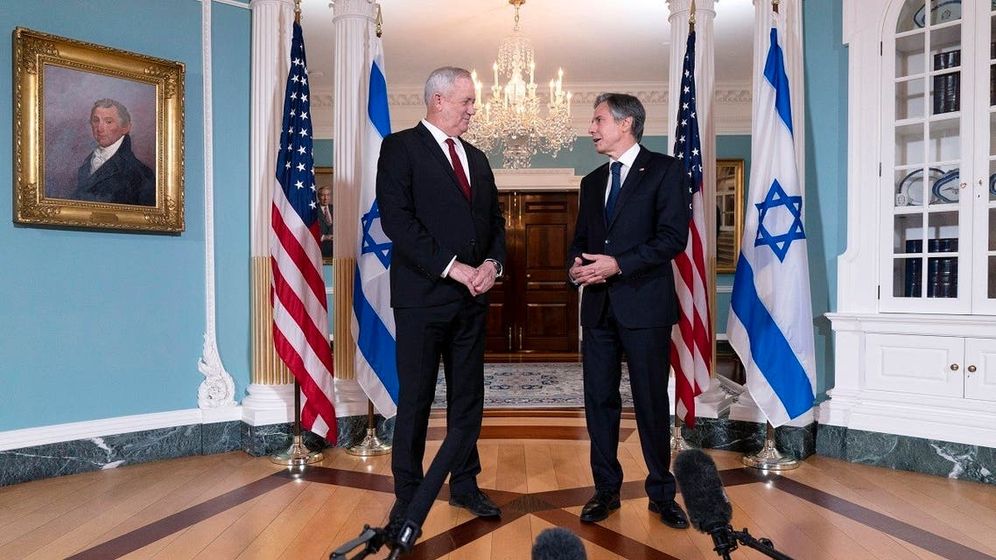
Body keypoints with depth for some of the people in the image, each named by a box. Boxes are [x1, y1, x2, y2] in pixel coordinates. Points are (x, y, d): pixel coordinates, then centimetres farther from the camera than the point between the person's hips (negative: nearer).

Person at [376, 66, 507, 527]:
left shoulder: (477, 158, 18)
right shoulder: (401, 147, -3)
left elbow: (495, 220, 18)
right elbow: (396, 219, -14)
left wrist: (492, 263, -3)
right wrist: (451, 267, -17)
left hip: (473, 294, 7)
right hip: (423, 294, -6)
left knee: (468, 396, 12)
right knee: (415, 398, 3)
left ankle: (464, 482, 27)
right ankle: (408, 494, 17)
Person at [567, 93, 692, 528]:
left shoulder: (665, 170, -1)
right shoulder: (592, 182, 18)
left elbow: (673, 238, -11)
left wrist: (618, 264, -19)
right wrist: (575, 266, -2)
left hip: (644, 306, -5)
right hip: (598, 306, 6)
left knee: (652, 403, 4)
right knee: (599, 400, 8)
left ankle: (661, 493, 20)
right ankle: (606, 489, 22)